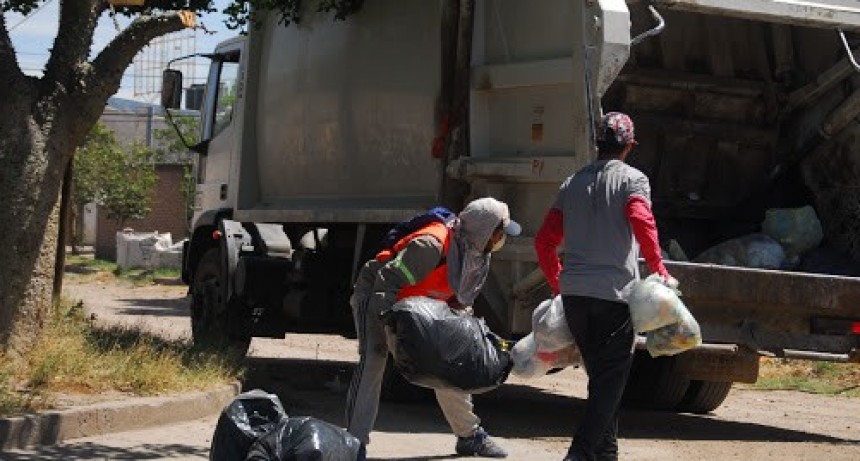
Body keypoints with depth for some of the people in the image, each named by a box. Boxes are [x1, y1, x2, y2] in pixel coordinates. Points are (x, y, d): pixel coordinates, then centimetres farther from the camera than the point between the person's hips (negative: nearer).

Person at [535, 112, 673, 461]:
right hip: (614, 292, -6)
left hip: (573, 293, 6)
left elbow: (544, 240, 16)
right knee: (611, 379, -3)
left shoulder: (573, 184, 16)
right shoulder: (632, 179, -1)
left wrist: (558, 283, 26)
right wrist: (658, 268, -10)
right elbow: (641, 222, -20)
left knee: (600, 376, 18)